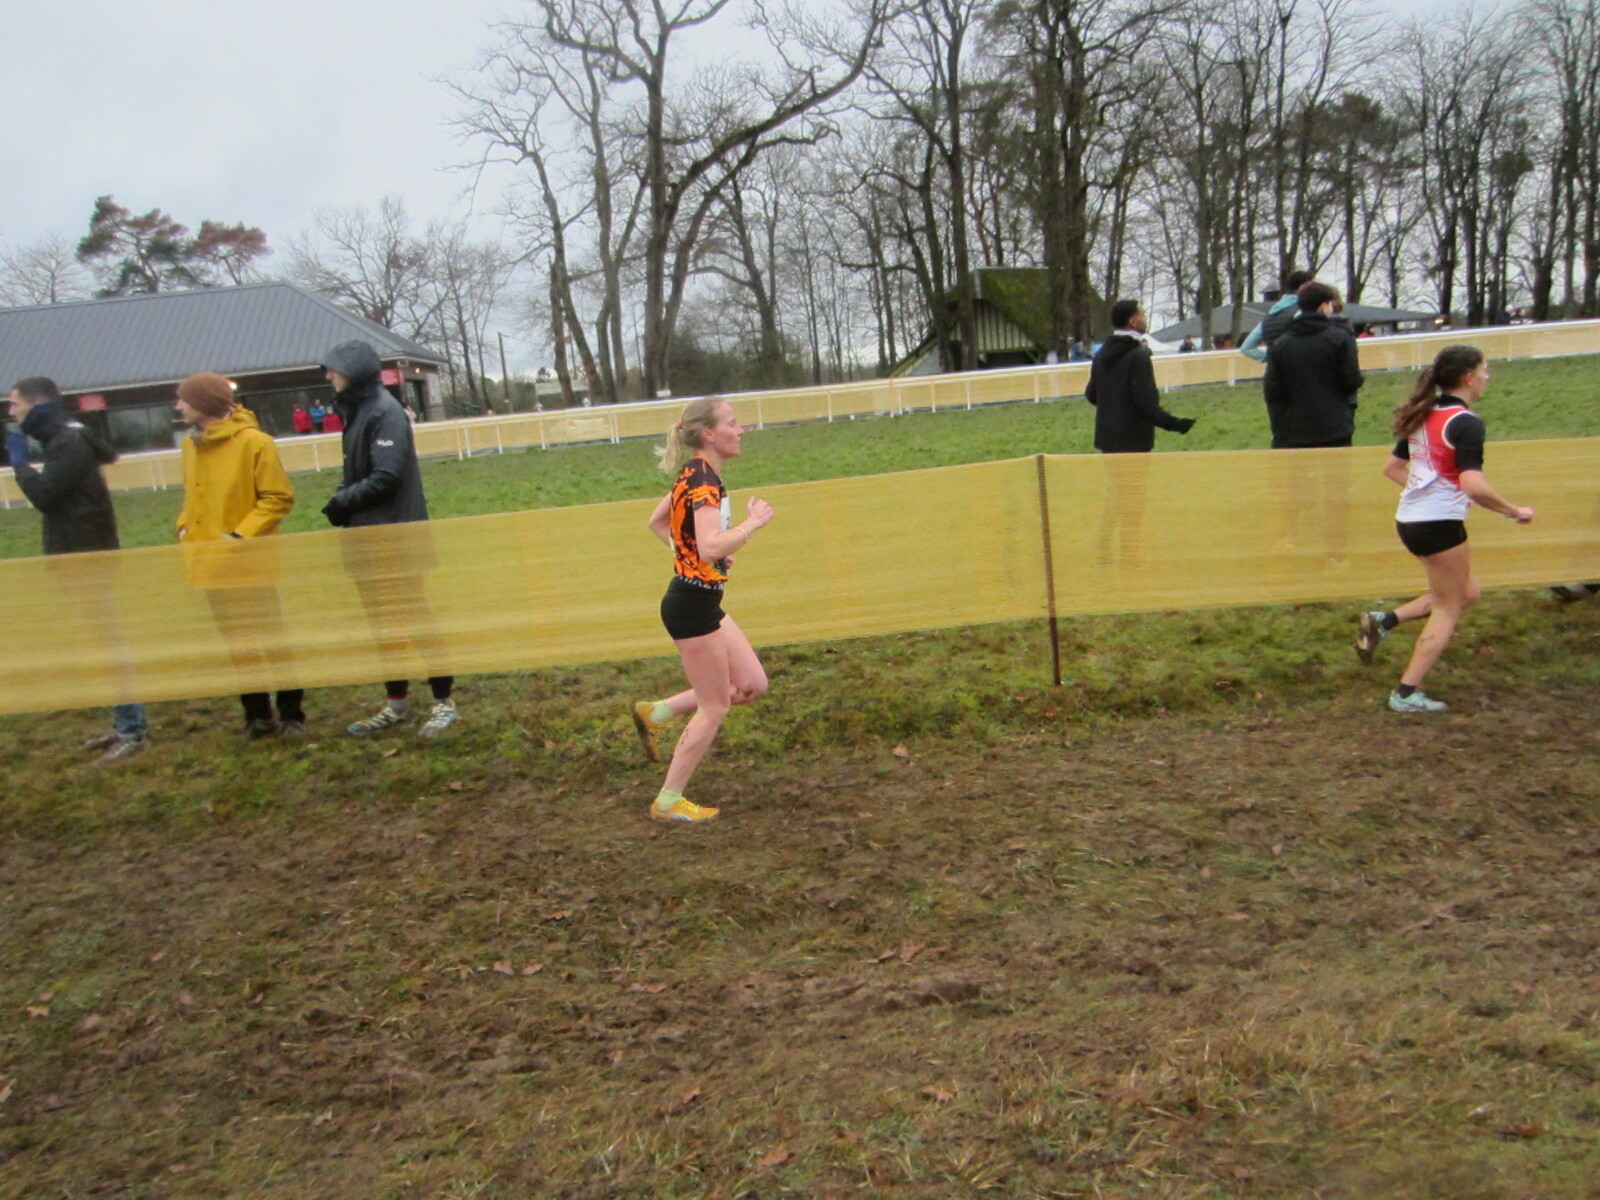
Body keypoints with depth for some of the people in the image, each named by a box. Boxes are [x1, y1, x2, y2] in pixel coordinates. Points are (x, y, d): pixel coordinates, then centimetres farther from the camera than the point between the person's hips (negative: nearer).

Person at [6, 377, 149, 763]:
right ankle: (128, 723, 18)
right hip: (79, 557, 10)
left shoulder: (69, 442, -15)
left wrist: (19, 460, -7)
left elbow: (43, 495, -20)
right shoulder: (63, 439, 15)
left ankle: (131, 731, -5)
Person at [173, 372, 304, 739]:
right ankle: (258, 715, 24)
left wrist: (241, 535, -18)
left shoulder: (254, 442, -13)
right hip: (212, 565, 6)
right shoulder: (191, 445, 7)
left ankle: (292, 714, 16)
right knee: (235, 643, 12)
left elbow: (279, 497, -12)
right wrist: (184, 528, 3)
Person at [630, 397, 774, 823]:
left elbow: (656, 521, 23)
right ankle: (669, 803, 17)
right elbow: (711, 547, -34)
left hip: (701, 604, 9)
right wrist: (753, 521, -21)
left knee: (752, 685, 14)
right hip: (693, 607, -9)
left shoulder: (695, 474, 9)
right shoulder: (703, 478, -20)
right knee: (714, 708, 3)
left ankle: (655, 712, 20)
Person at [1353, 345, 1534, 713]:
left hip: (1410, 519, 8)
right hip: (1439, 524, -8)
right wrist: (1514, 512, -13)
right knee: (1448, 608, 6)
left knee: (1465, 593, 22)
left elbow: (1392, 467, 17)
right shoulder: (1466, 423, -16)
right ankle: (1407, 694, 6)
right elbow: (1473, 486, -26)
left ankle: (1382, 621, 9)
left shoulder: (1424, 416, 9)